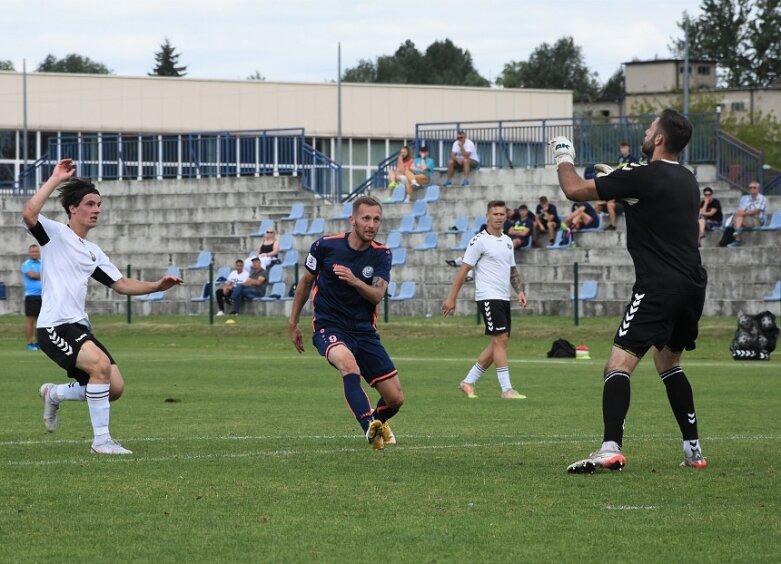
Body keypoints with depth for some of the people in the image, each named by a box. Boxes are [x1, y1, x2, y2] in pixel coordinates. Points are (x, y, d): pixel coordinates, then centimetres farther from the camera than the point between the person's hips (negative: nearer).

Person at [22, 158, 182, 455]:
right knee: (100, 364, -29)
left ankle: (54, 394, 25)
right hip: (55, 326, -8)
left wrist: (157, 286, 7)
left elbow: (121, 284, 22)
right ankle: (101, 439, -20)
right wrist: (55, 179, -17)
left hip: (79, 327, 8)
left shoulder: (93, 252, 20)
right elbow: (29, 214, -22)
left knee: (114, 387, -1)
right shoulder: (55, 233, -2)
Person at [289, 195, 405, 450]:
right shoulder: (326, 246, -7)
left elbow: (377, 295, -15)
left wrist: (354, 281, -34)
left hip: (365, 330, 3)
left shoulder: (381, 254, -1)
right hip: (329, 327, -3)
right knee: (348, 363, -40)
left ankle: (378, 421, 37)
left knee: (395, 399, 1)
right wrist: (293, 323, 13)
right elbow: (305, 282, 9)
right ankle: (370, 427, -51)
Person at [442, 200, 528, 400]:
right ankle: (507, 389, -14)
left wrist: (519, 291, 9)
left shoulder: (507, 241, 15)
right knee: (501, 339, -14)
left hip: (503, 298, 8)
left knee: (498, 344, 8)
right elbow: (464, 269, -8)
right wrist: (451, 298, -11)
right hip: (488, 297, -8)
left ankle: (468, 381, 17)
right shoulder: (480, 241, -8)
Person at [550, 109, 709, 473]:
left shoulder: (643, 177, -11)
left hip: (659, 288, -9)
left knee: (619, 364, -14)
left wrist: (564, 160, 12)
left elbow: (575, 190, -7)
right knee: (668, 364, 25)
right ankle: (693, 450, 23)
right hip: (692, 285, 9)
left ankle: (611, 449, -30)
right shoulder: (687, 181, 14)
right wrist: (617, 180, 35)